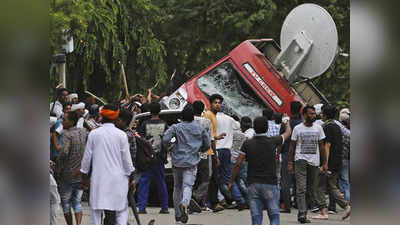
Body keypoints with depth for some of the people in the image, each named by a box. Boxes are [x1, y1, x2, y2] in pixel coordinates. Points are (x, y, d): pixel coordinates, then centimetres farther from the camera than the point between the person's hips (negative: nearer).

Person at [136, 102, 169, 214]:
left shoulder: (145, 124, -4)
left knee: (144, 182, 2)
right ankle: (164, 207, 15)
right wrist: (165, 155, 12)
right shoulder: (164, 124, 0)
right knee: (161, 182, 12)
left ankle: (142, 207, -5)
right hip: (159, 156, 1)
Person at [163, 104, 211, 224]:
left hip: (177, 161, 1)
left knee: (177, 187, 14)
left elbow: (165, 140, -14)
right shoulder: (200, 128, 3)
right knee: (187, 186, -6)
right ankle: (184, 203, -38)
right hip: (192, 162, -1)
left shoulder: (176, 127, -3)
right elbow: (207, 144, 9)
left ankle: (178, 214, 20)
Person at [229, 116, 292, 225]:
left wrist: (231, 181, 10)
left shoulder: (247, 144, -1)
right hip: (270, 184, -1)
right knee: (274, 216, 4)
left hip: (253, 184, 1)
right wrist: (287, 122, 40)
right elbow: (287, 133, 18)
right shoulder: (273, 141, -2)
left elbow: (238, 164, -2)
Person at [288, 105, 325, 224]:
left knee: (311, 189, 5)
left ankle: (302, 213, 14)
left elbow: (321, 146, 12)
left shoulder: (318, 128, 9)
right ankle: (302, 214, -18)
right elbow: (292, 146, 5)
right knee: (301, 188, -13)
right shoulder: (297, 128, 1)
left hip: (314, 161, 3)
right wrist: (290, 163, -1)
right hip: (300, 160, -3)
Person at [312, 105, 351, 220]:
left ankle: (324, 212, -2)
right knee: (332, 187, 15)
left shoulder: (327, 127, -13)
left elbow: (327, 146, -19)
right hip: (338, 163, 9)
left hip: (329, 163, -9)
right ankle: (346, 206, 3)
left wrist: (325, 163, -21)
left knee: (319, 187, -1)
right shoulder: (337, 127, 15)